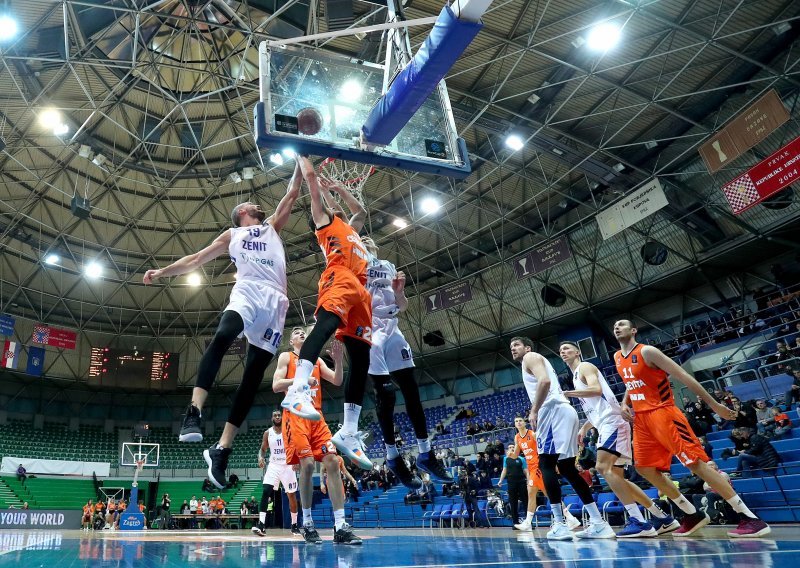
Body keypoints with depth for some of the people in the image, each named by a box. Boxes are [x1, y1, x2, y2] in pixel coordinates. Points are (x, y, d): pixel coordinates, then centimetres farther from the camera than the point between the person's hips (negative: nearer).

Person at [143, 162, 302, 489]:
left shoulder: (272, 227, 32)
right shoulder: (232, 235, 26)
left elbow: (292, 194, 29)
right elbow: (195, 260, 26)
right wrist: (162, 272, 18)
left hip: (274, 302, 2)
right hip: (248, 293, -2)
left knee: (253, 377, -5)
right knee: (221, 337, -36)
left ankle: (221, 450, -3)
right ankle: (194, 412, -41)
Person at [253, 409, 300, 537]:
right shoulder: (267, 433, 1)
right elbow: (262, 449, 8)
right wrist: (261, 457, -15)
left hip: (288, 465, -1)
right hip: (273, 465, 1)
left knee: (292, 495, 7)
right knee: (266, 492, -20)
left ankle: (294, 525, 21)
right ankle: (261, 524, -22)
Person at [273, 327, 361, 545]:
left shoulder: (316, 360, 22)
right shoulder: (286, 357, 10)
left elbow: (337, 381, 11)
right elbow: (276, 386, -3)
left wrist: (338, 360, -6)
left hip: (317, 417, 5)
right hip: (296, 416, -4)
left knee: (332, 462, -8)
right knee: (307, 464, -16)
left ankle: (340, 526, -9)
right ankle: (307, 523, 1)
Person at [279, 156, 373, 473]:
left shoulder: (351, 228, 41)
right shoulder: (324, 219, 23)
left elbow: (362, 211, 59)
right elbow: (310, 176, 22)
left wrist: (339, 188, 53)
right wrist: (302, 153, 37)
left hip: (360, 289, 7)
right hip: (339, 278, -6)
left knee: (361, 359, -5)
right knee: (326, 325, -34)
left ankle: (348, 432, -7)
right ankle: (298, 391, -50)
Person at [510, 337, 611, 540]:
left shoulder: (531, 357, 3)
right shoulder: (537, 363, 32)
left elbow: (545, 381, -16)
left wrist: (534, 411, -16)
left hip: (554, 412, -10)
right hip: (562, 413, 10)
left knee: (546, 464, -12)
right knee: (566, 468, 9)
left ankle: (559, 524, -15)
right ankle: (598, 523, 8)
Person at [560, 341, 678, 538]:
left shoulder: (585, 366, 0)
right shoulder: (577, 377, 27)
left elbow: (597, 389, -20)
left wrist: (567, 393, -20)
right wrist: (583, 429, 20)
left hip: (612, 422, -11)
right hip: (605, 425, 11)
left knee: (603, 467, -22)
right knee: (616, 476, 10)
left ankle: (639, 521, -23)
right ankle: (663, 518, 16)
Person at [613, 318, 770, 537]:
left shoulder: (647, 351, -12)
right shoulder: (617, 358, 12)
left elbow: (683, 376, -13)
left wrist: (715, 405, -13)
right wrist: (624, 404, 9)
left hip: (662, 413, -8)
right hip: (641, 418, 8)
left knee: (696, 463, -12)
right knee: (644, 468, 5)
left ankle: (750, 518, -7)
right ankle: (693, 515, 16)